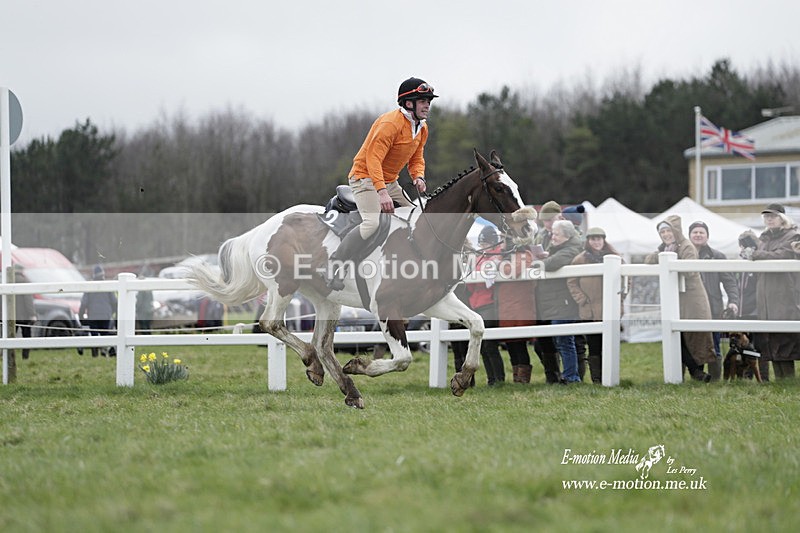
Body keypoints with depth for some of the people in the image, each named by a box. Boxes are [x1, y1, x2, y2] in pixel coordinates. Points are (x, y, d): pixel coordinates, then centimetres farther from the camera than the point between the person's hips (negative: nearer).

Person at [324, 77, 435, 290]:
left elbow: (417, 158, 17)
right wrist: (382, 192, -37)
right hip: (366, 178, -9)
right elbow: (373, 158, -28)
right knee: (372, 222, -28)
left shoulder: (421, 128, 6)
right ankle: (334, 267, -23)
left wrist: (418, 177, -7)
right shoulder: (390, 123, -23)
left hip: (390, 182, 9)